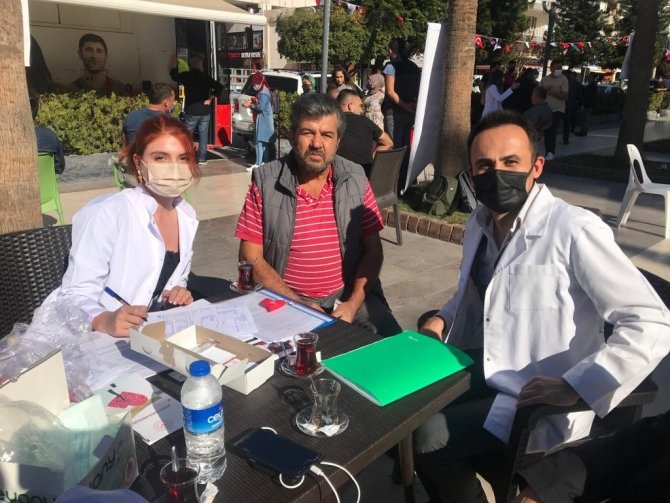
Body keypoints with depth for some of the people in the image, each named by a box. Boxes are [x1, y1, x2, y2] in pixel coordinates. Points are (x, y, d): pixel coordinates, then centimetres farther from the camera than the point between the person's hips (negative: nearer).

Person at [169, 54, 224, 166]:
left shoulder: (186, 76, -4)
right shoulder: (206, 77, 4)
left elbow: (174, 76, 15)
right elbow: (219, 87, 0)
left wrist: (174, 65, 31)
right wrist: (210, 98, 1)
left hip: (191, 111, -3)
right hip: (205, 111, 3)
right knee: (203, 136, 7)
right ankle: (202, 159, 7)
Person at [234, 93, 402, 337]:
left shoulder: (355, 179, 1)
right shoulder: (265, 182, -6)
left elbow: (372, 250, 3)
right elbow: (251, 259, -6)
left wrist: (353, 304, -11)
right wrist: (298, 304, -14)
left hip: (348, 295, 2)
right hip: (286, 299, -1)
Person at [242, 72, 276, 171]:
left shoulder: (263, 93, -17)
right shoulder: (263, 91, 16)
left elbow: (261, 107, -24)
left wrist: (250, 105, -12)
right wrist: (252, 102, 9)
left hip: (263, 121, -11)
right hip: (263, 121, 11)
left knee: (259, 142, -11)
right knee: (263, 143, 14)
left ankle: (258, 164, -12)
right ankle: (264, 162, 20)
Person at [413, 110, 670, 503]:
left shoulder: (574, 230, -22)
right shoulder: (480, 222, 4)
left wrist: (575, 387, -26)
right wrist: (441, 320, 2)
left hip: (541, 404, -7)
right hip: (486, 373, 8)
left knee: (429, 437, -16)